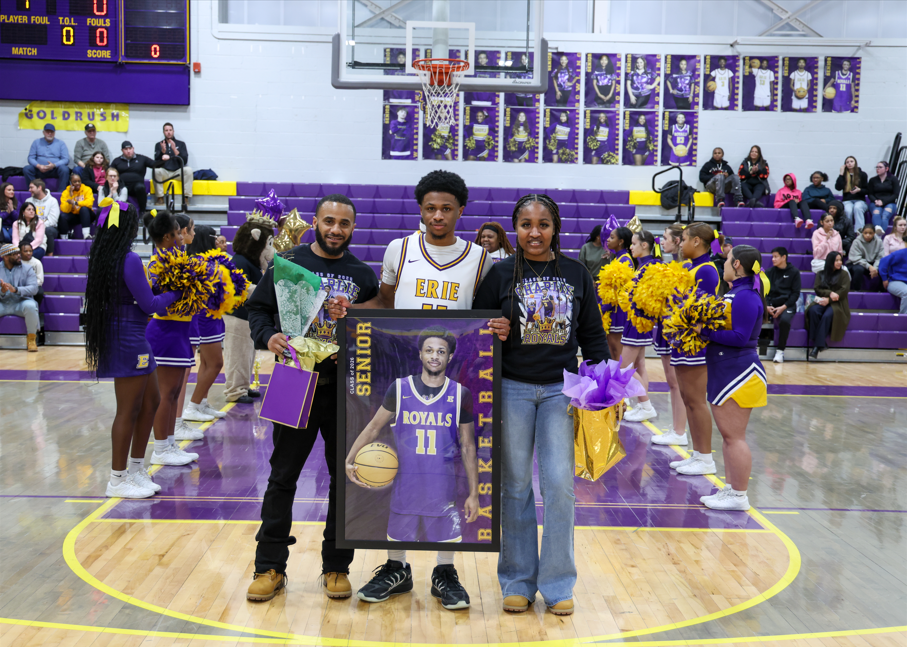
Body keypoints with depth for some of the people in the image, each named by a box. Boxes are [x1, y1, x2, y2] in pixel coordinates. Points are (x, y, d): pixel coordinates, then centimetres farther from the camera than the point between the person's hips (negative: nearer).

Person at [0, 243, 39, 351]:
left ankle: (31, 338, -18)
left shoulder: (27, 269, 5)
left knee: (30, 306, -35)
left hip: (21, 303, -1)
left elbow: (33, 288, -9)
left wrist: (16, 290, -26)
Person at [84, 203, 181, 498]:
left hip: (131, 338, 10)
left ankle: (136, 470, 26)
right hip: (128, 340, -10)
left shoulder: (101, 255, 9)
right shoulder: (129, 259, -19)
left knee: (151, 401, 18)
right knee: (129, 411, 0)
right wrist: (177, 292, -1)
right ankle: (118, 480, 11)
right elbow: (149, 304, -15)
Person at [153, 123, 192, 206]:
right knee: (155, 171, -32)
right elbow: (156, 163, -3)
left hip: (178, 172, 0)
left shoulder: (181, 144, 8)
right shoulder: (159, 145, 9)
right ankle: (160, 197, -21)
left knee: (188, 170, -31)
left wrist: (175, 150, -19)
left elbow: (184, 161, -6)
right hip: (164, 172, 0)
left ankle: (186, 197, -24)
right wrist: (163, 151, -19)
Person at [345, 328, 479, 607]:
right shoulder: (399, 388, -1)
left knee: (446, 539, 2)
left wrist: (474, 494, 1)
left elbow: (468, 447, 4)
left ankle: (442, 582, 26)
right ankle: (399, 579, 35)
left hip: (442, 487, 0)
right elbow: (374, 427, 7)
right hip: (405, 483, 1)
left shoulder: (461, 395, 0)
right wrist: (349, 461, -6)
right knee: (397, 537, 11)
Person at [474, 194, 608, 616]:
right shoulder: (500, 274, 1)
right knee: (515, 483, 6)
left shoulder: (576, 274, 5)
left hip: (561, 389, 1)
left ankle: (558, 584, 11)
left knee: (559, 482, -3)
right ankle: (518, 581, 20)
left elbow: (592, 333, 8)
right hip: (512, 389, 0)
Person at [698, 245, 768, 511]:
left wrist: (705, 331, -20)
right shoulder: (736, 292, 15)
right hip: (727, 372, 11)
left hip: (739, 373, -11)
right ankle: (729, 488, 24)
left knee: (734, 436, -5)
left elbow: (740, 336, -23)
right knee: (728, 434, 16)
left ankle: (739, 496, 2)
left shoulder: (746, 297, -17)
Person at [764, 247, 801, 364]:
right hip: (770, 304, 3)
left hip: (787, 305, -3)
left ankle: (780, 351, -21)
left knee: (785, 320, -35)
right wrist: (766, 306, -10)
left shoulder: (794, 272, 4)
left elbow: (795, 293, 0)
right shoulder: (770, 271, 12)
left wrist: (783, 307, -13)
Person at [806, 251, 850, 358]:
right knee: (813, 311, -33)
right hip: (822, 301, 2)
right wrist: (830, 293, -13)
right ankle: (815, 341, -36)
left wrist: (829, 299, -12)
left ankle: (817, 346, -39)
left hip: (837, 303, -2)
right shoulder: (820, 274, 18)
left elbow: (844, 291, -2)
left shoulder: (844, 274, 12)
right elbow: (818, 289, 5)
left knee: (827, 315, -35)